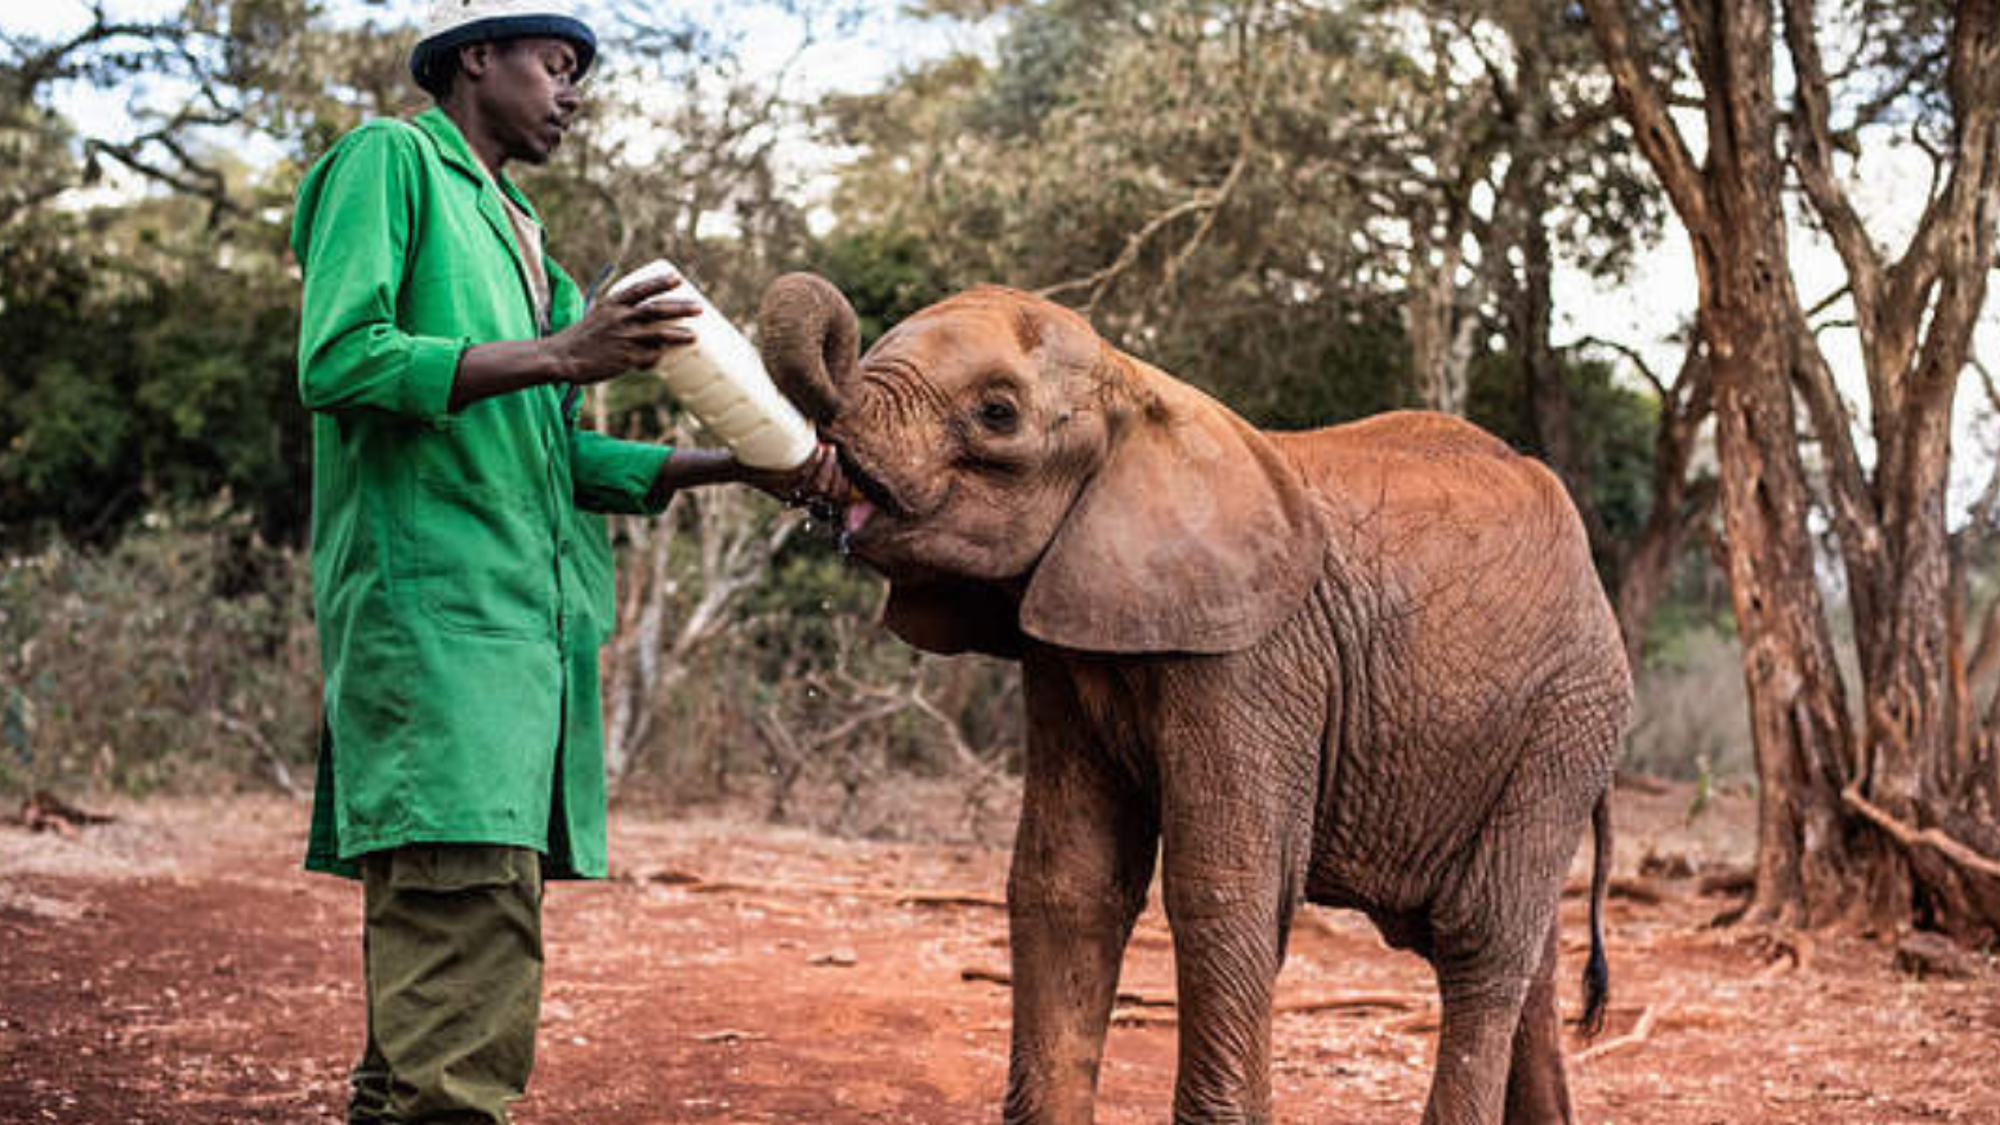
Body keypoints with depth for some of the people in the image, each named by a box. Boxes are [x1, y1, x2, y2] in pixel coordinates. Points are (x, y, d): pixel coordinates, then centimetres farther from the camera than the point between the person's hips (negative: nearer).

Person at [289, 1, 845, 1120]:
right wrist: (556, 356, -16)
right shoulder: (389, 160, 3)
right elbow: (339, 360, -12)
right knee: (472, 908, -19)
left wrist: (742, 466, 11)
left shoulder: (516, 231, 28)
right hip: (429, 597, -9)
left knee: (439, 929, 5)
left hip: (528, 610, 9)